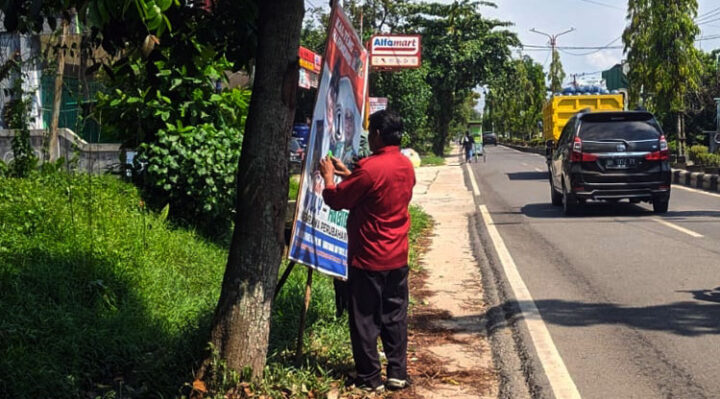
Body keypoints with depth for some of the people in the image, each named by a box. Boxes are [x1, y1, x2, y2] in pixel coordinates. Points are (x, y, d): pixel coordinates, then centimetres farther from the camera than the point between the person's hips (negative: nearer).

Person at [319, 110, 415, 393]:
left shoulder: (370, 167, -21)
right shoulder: (406, 167, 5)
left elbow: (336, 200, -11)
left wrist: (329, 177, 6)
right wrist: (348, 174, 22)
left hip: (368, 258, -7)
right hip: (397, 257, 7)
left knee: (365, 320, 4)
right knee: (395, 317, 14)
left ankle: (370, 379, 10)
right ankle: (397, 374, 18)